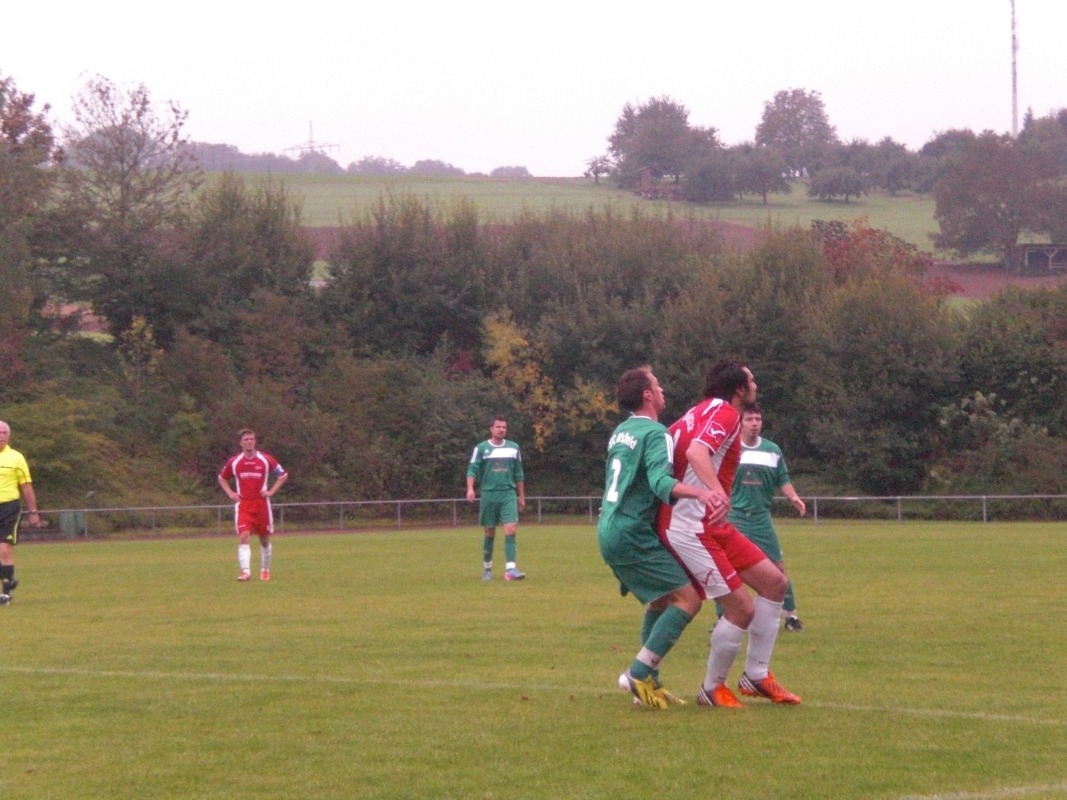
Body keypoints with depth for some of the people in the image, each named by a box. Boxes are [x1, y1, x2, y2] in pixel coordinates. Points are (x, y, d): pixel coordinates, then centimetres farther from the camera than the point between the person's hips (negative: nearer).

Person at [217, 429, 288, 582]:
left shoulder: (266, 460, 0)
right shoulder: (234, 462, 4)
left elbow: (283, 475, 9)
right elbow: (222, 478, 20)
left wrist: (271, 491, -2)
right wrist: (230, 493, 4)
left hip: (261, 504, 1)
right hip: (242, 504, -1)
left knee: (264, 539, 10)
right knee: (243, 537, -18)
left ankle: (265, 570, 27)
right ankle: (245, 571, -25)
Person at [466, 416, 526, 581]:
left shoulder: (513, 448, 10)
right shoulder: (481, 448, 2)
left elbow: (518, 474, 16)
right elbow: (472, 469, -3)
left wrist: (521, 496, 16)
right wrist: (470, 488, -19)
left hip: (508, 494, 1)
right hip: (489, 493, -1)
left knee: (511, 529, -14)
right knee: (490, 533, 6)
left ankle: (510, 569, -18)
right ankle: (487, 568, 21)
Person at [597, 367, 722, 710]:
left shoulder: (620, 432, 16)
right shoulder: (655, 433, -11)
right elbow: (661, 482, -28)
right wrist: (699, 492, -44)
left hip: (610, 530, 10)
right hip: (632, 535, -10)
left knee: (661, 599, 23)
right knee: (687, 597, -12)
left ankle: (648, 683, 18)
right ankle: (639, 674, -17)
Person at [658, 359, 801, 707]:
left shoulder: (703, 411, 15)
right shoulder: (725, 413, -14)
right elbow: (696, 452, -32)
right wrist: (716, 490, -48)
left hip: (711, 525, 11)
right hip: (690, 528, -11)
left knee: (774, 582, 9)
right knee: (742, 609, -12)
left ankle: (756, 676, 15)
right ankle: (712, 689, 6)